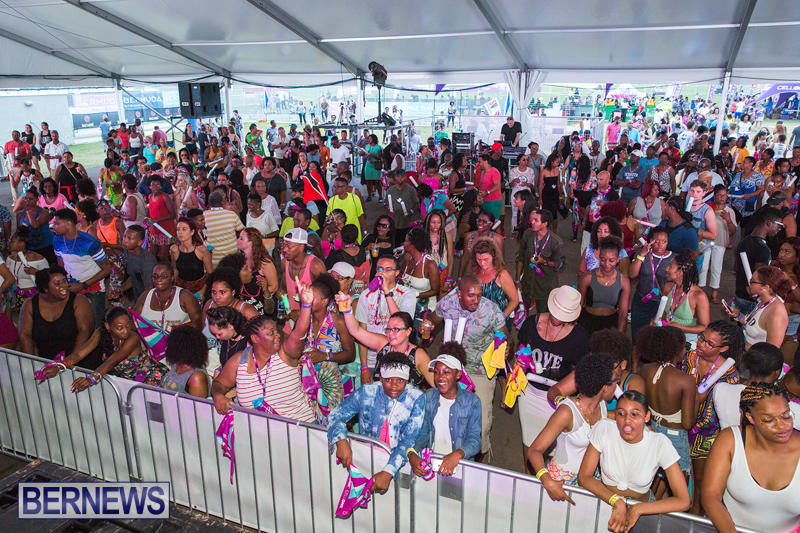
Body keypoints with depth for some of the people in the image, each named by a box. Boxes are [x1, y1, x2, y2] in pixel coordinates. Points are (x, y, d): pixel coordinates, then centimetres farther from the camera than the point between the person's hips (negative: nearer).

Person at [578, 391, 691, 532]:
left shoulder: (660, 443, -17)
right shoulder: (604, 429, -15)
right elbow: (583, 476, -11)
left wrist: (638, 509, -26)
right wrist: (617, 502, -26)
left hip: (639, 507, -1)